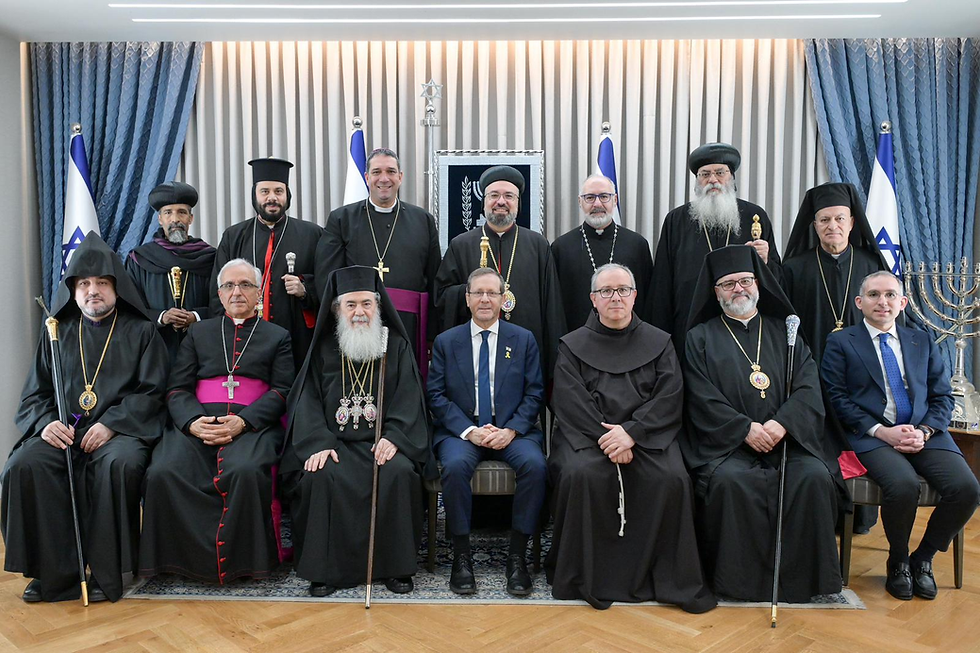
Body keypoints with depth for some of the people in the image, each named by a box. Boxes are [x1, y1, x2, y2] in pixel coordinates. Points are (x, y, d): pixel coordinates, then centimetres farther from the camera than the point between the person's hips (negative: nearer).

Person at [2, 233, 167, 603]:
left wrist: (111, 424, -14)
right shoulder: (57, 332, 20)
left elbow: (151, 391, 1)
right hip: (61, 430, 3)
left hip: (119, 430, -3)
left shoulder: (141, 331, 11)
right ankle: (52, 572, -16)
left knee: (120, 465, -36)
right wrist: (45, 422, -6)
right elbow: (34, 394, 17)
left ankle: (108, 573, -22)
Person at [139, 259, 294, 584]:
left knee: (246, 470, -36)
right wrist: (192, 421, -9)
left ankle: (242, 559, -18)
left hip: (253, 425, -2)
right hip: (197, 423, 2)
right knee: (163, 472, -29)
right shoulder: (199, 332, 24)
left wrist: (243, 421, -13)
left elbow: (282, 391, 5)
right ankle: (191, 557, -15)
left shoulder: (278, 337, 18)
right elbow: (177, 388, 13)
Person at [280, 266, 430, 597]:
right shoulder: (324, 349, 10)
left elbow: (408, 399, 1)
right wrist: (318, 443, -15)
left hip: (382, 441, 0)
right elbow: (308, 400, 2)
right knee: (320, 476, -29)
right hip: (334, 441, 1)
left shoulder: (397, 346, 9)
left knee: (399, 472, -30)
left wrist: (394, 437, -17)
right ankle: (324, 568, -12)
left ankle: (396, 566, -12)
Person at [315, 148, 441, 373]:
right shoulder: (341, 219, 8)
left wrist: (433, 338, 4)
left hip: (409, 331, 1)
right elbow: (326, 280, 2)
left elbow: (435, 283, 9)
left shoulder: (424, 221, 12)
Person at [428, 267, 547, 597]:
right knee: (456, 465, -33)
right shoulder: (446, 342, 8)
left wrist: (511, 430, -12)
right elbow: (436, 396, 2)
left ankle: (517, 555, -15)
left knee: (535, 464, -29)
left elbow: (534, 394, 4)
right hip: (461, 430, 0)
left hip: (511, 430, 1)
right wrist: (469, 431, -13)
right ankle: (461, 554, -17)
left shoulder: (523, 339, 9)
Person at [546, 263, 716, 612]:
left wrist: (631, 432, -15)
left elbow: (669, 397, 0)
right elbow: (571, 403, -2)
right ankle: (585, 575, -12)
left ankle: (672, 579, -10)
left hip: (647, 435, 1)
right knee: (580, 474, -31)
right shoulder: (573, 345, 11)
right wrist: (606, 439, -16)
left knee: (672, 477, -27)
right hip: (588, 435, 0)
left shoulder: (659, 342, 13)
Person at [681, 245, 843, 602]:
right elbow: (703, 399, -1)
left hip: (788, 438, 2)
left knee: (815, 476, -25)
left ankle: (802, 575, -8)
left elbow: (808, 387, 5)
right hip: (726, 443, -2)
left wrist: (782, 423, -13)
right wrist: (745, 429, -14)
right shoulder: (700, 338, 11)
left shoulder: (784, 332, 18)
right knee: (729, 480, -32)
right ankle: (738, 577, -14)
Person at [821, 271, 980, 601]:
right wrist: (881, 431, -13)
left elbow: (942, 396, 13)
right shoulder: (840, 342, 7)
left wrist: (924, 431, -7)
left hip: (924, 434, 4)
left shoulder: (923, 342, 19)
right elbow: (837, 398, -2)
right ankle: (898, 562, -1)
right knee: (903, 486, -32)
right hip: (872, 436, -4)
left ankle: (923, 558, 5)